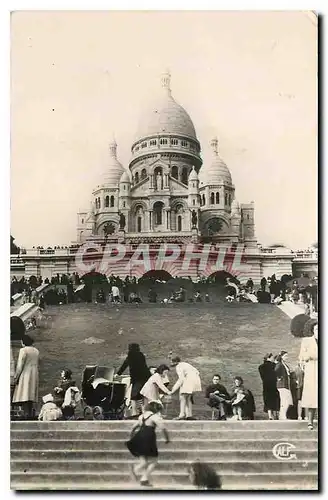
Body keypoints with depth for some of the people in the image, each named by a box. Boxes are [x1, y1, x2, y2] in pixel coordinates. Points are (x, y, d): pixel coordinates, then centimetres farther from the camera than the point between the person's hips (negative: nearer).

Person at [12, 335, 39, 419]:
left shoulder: (23, 350, -9)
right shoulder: (36, 351, 13)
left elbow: (20, 365, -13)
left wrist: (16, 377, -8)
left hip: (25, 374, -7)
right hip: (34, 375, 7)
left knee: (24, 395, -8)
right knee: (31, 394, 10)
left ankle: (26, 413, -17)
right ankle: (30, 414, 8)